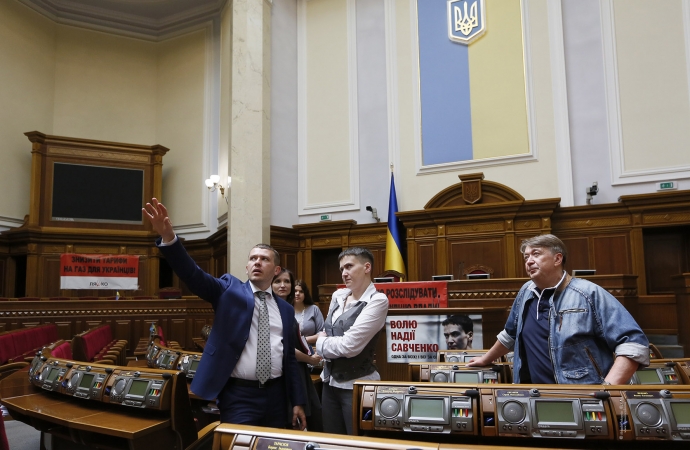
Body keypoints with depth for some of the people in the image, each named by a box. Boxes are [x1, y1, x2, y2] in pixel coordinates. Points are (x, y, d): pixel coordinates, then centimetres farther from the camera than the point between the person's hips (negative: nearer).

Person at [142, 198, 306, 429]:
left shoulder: (286, 310, 10)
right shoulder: (230, 290, 0)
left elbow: (289, 358, 13)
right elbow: (193, 275, -16)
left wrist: (297, 402, 10)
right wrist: (168, 238, -32)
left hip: (275, 396, 4)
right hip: (239, 395, -3)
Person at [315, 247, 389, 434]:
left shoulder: (377, 300, -15)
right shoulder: (338, 296, 7)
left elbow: (350, 345, -22)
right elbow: (325, 333, 15)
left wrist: (321, 343, -5)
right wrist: (326, 343, -7)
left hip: (356, 385, -7)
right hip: (330, 381, 7)